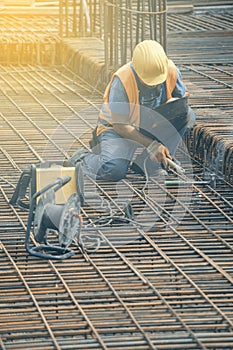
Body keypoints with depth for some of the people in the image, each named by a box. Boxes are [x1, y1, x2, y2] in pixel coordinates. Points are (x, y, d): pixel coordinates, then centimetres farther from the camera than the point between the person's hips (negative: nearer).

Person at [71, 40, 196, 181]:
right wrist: (152, 145, -32)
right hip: (117, 128, -5)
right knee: (114, 170, -33)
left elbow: (182, 97, 6)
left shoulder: (171, 70, -14)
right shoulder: (122, 80, -28)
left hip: (151, 129, 5)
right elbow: (120, 125, -24)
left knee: (188, 115, -20)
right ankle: (81, 159, 0)